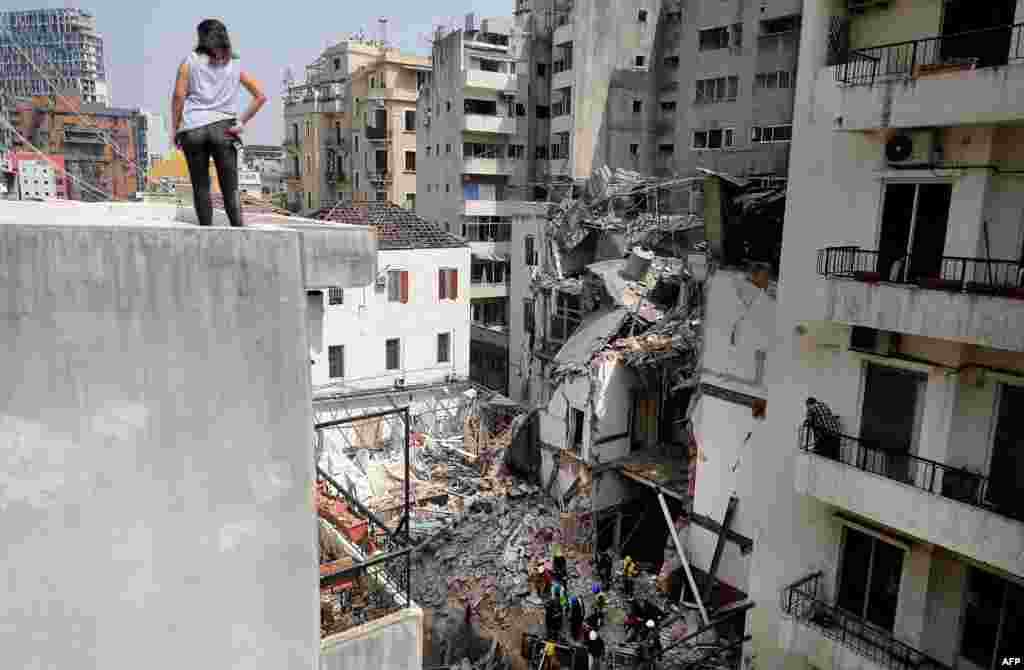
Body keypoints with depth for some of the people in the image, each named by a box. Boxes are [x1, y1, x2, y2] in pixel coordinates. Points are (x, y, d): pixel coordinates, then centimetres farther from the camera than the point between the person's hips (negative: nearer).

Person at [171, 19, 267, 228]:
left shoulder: (191, 61, 7)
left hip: (193, 129, 0)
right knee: (231, 189, -1)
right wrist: (242, 121, 4)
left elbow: (178, 96, -1)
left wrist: (175, 129, 6)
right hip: (223, 129, 1)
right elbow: (261, 96, 2)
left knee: (201, 187, 5)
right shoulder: (235, 66, 11)